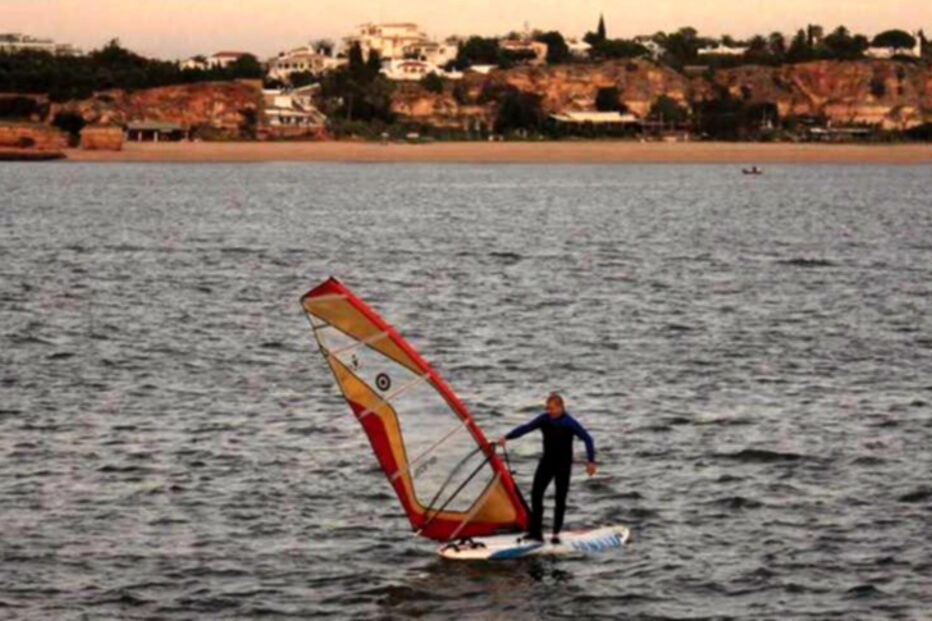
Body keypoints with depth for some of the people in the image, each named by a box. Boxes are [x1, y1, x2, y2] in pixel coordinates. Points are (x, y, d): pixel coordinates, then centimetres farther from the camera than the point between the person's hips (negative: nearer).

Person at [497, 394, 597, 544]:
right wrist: (507, 437, -14)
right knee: (536, 493, -6)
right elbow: (526, 428, -3)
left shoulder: (570, 423, -13)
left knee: (560, 499, -1)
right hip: (547, 460, 4)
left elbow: (587, 439, -12)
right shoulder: (544, 419, -2)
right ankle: (536, 530, -2)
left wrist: (591, 461, -16)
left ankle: (556, 533, 6)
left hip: (563, 464, -4)